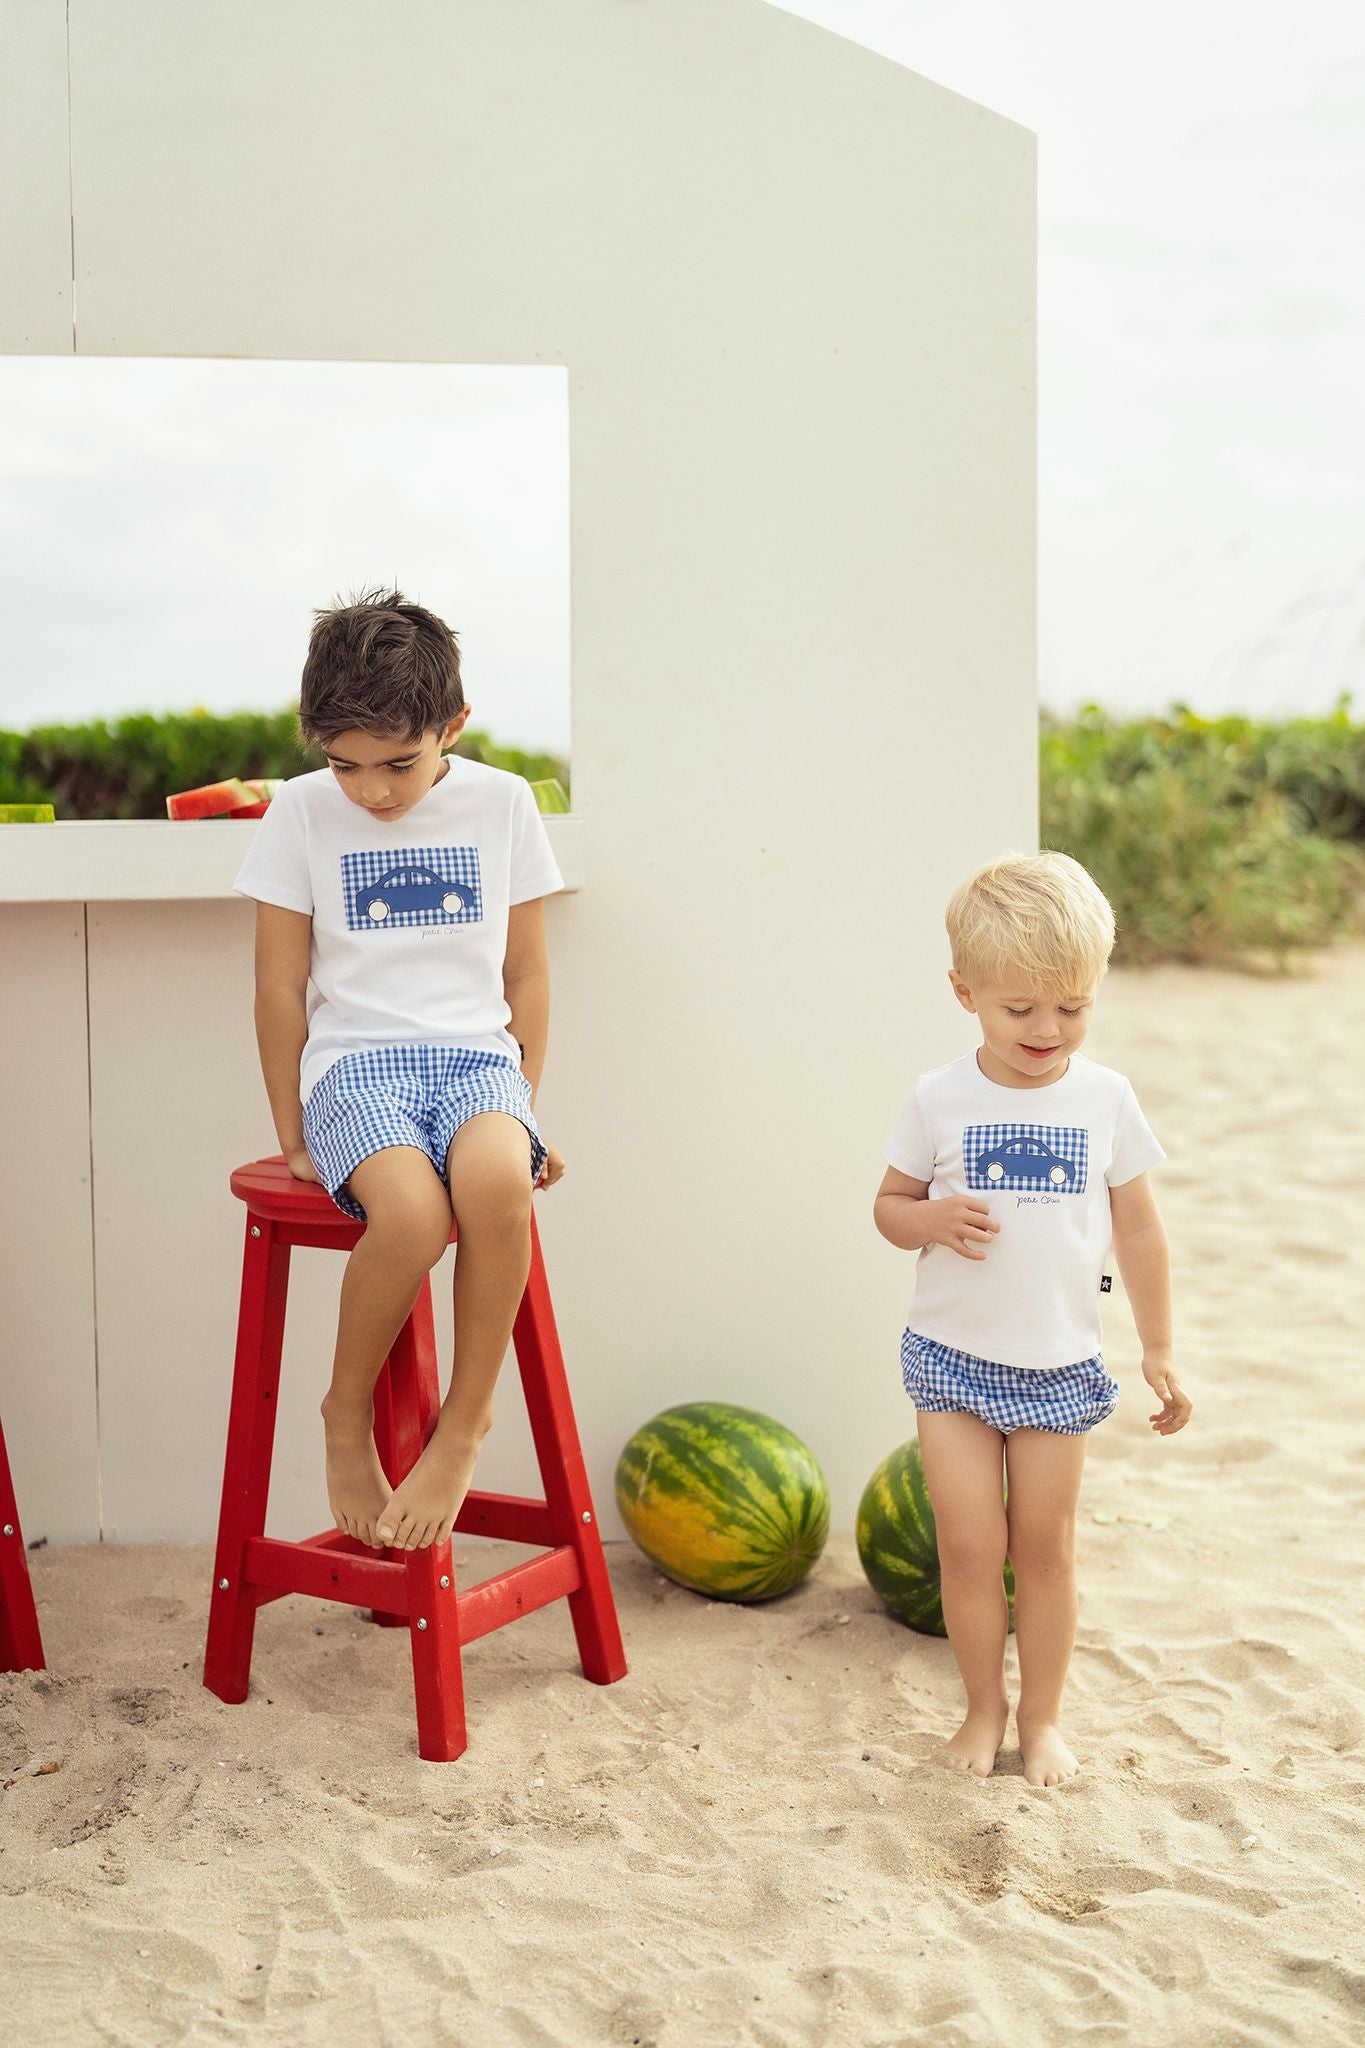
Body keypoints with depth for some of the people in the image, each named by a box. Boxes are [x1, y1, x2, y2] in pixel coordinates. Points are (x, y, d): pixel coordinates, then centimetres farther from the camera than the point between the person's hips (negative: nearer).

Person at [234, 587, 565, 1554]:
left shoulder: (503, 803, 8)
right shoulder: (302, 812, 4)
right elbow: (280, 984, 7)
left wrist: (525, 1108, 10)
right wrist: (294, 1137, 7)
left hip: (476, 1053, 1)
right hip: (355, 1064, -1)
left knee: (497, 1180, -35)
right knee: (411, 1210, -34)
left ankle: (466, 1421, -14)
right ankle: (348, 1415, -6)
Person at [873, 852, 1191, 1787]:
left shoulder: (1106, 1098, -4)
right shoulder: (940, 1100, -7)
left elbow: (1138, 1230, 4)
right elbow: (889, 1203, 3)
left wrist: (1159, 1351, 6)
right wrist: (930, 1220, -20)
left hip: (1061, 1364, 1)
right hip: (953, 1358, 0)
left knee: (1046, 1545, 10)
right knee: (971, 1544, 2)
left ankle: (1043, 1714, 27)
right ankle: (985, 1705, 23)